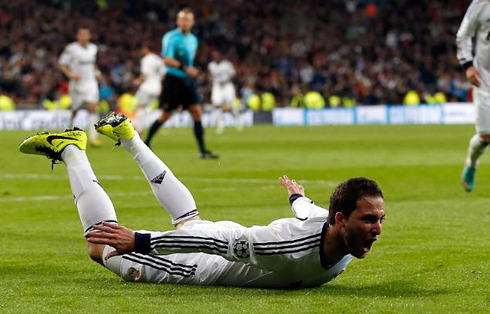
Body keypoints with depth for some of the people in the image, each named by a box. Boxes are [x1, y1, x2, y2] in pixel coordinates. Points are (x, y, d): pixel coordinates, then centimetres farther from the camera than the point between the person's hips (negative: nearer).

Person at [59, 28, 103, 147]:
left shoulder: (93, 48, 8)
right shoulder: (71, 49, -10)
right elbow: (62, 65, -6)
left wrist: (97, 72, 8)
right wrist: (71, 74, -21)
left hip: (91, 82, 3)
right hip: (77, 83, -3)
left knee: (93, 108, -11)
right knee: (75, 110, 8)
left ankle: (93, 137, -13)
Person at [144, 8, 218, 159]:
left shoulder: (193, 40, 13)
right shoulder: (171, 37, -9)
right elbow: (167, 60, -20)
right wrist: (185, 68, -29)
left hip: (188, 81, 6)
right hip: (173, 80, -6)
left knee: (197, 112, -6)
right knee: (165, 115, 1)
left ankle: (203, 150, -8)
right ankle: (146, 143, 20)